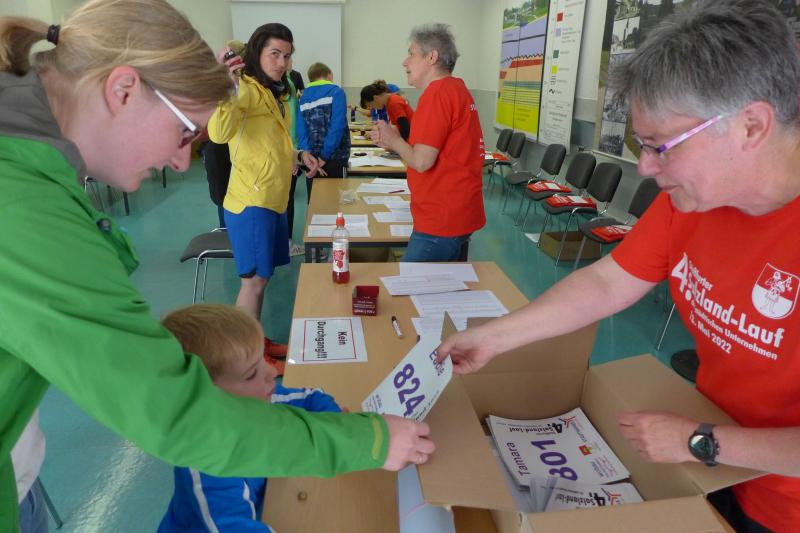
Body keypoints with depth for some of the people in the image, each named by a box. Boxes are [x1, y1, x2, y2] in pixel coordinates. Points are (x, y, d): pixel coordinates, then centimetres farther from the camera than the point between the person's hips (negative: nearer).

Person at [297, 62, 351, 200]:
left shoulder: (303, 98, 11)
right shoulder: (336, 92, -3)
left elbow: (301, 131, 0)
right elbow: (337, 127, -15)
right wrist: (324, 156, -14)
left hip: (312, 159, 5)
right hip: (333, 159, -5)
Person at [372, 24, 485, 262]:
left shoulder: (438, 93, -16)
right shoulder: (456, 88, 15)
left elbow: (422, 161, -20)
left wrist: (393, 140, -1)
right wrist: (392, 140, 5)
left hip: (442, 222, -10)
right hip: (457, 214, 10)